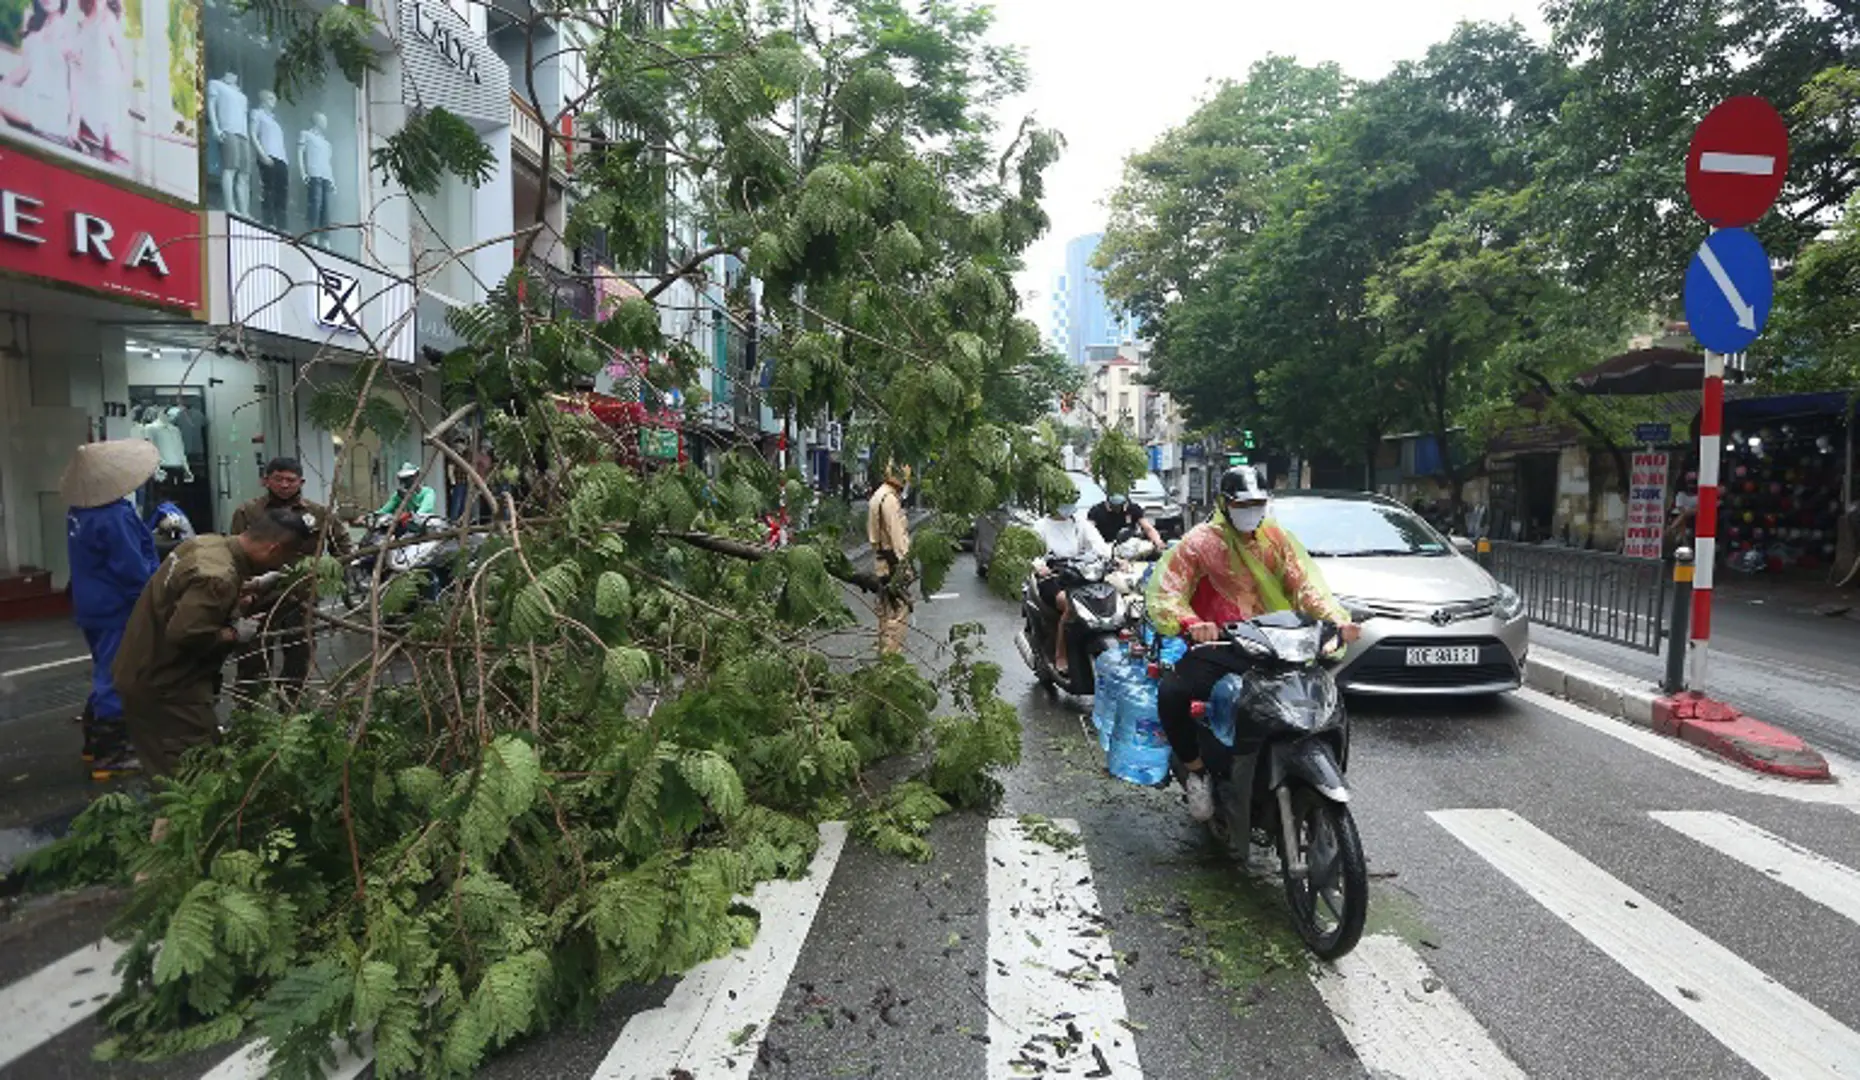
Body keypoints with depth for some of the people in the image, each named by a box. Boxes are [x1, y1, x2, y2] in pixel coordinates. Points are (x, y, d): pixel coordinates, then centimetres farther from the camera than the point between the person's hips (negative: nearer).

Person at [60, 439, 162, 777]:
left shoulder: (79, 512, 6)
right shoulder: (115, 516, -24)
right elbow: (133, 568, -22)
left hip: (93, 606, 10)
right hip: (118, 609, -10)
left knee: (106, 674, 21)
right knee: (117, 677, -2)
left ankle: (96, 741, 31)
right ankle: (110, 754, 5)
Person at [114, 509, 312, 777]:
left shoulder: (209, 543, 1)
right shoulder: (219, 577, -29)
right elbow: (184, 634, -34)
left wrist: (234, 602, 7)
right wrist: (235, 634, -19)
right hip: (164, 685, -10)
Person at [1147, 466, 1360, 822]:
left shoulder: (1276, 536, 14)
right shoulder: (1200, 542, 1)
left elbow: (1305, 583, 6)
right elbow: (1165, 592, -10)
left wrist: (1338, 619, -13)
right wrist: (1190, 623, -32)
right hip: (1218, 647, -3)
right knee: (1170, 693, -29)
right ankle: (1195, 770, -5)